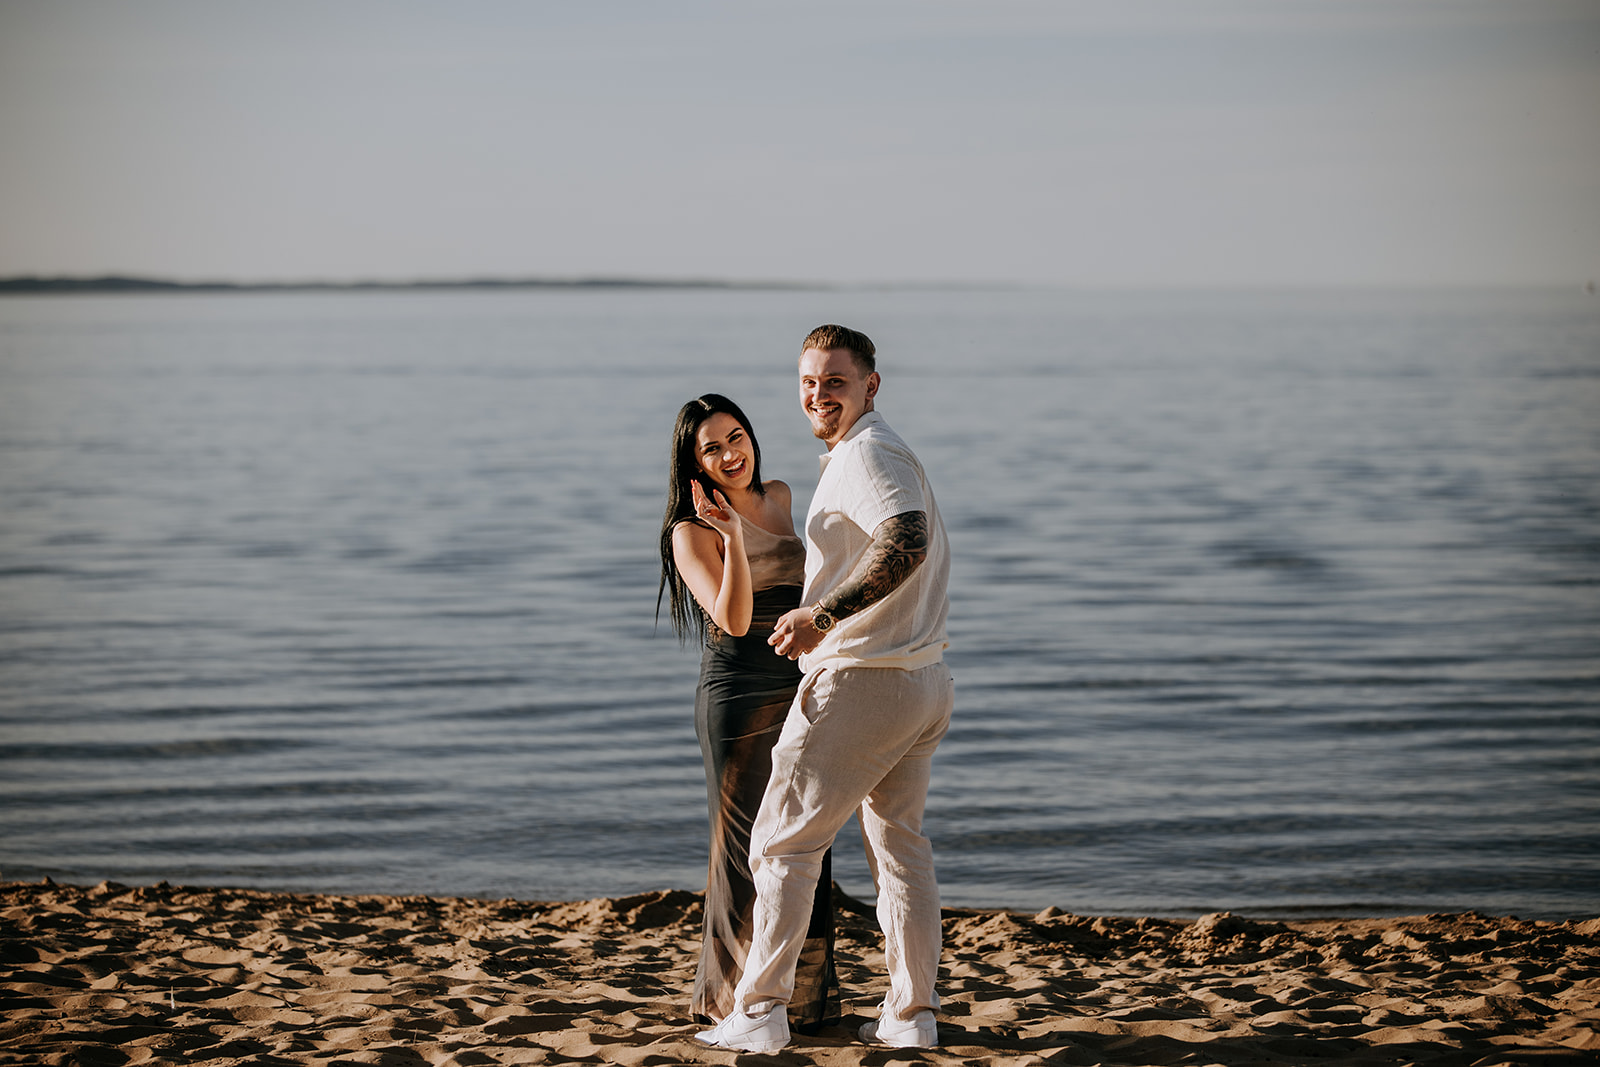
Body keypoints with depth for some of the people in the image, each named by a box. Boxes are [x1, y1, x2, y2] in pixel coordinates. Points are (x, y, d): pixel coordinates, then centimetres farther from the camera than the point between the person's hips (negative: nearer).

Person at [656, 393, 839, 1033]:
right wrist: (732, 537, -31)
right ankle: (740, 999, 10)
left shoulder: (779, 499, 11)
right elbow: (733, 619, -22)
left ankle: (804, 996, 19)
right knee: (747, 848, -1)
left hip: (801, 692, 6)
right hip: (738, 696, -6)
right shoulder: (692, 533, -9)